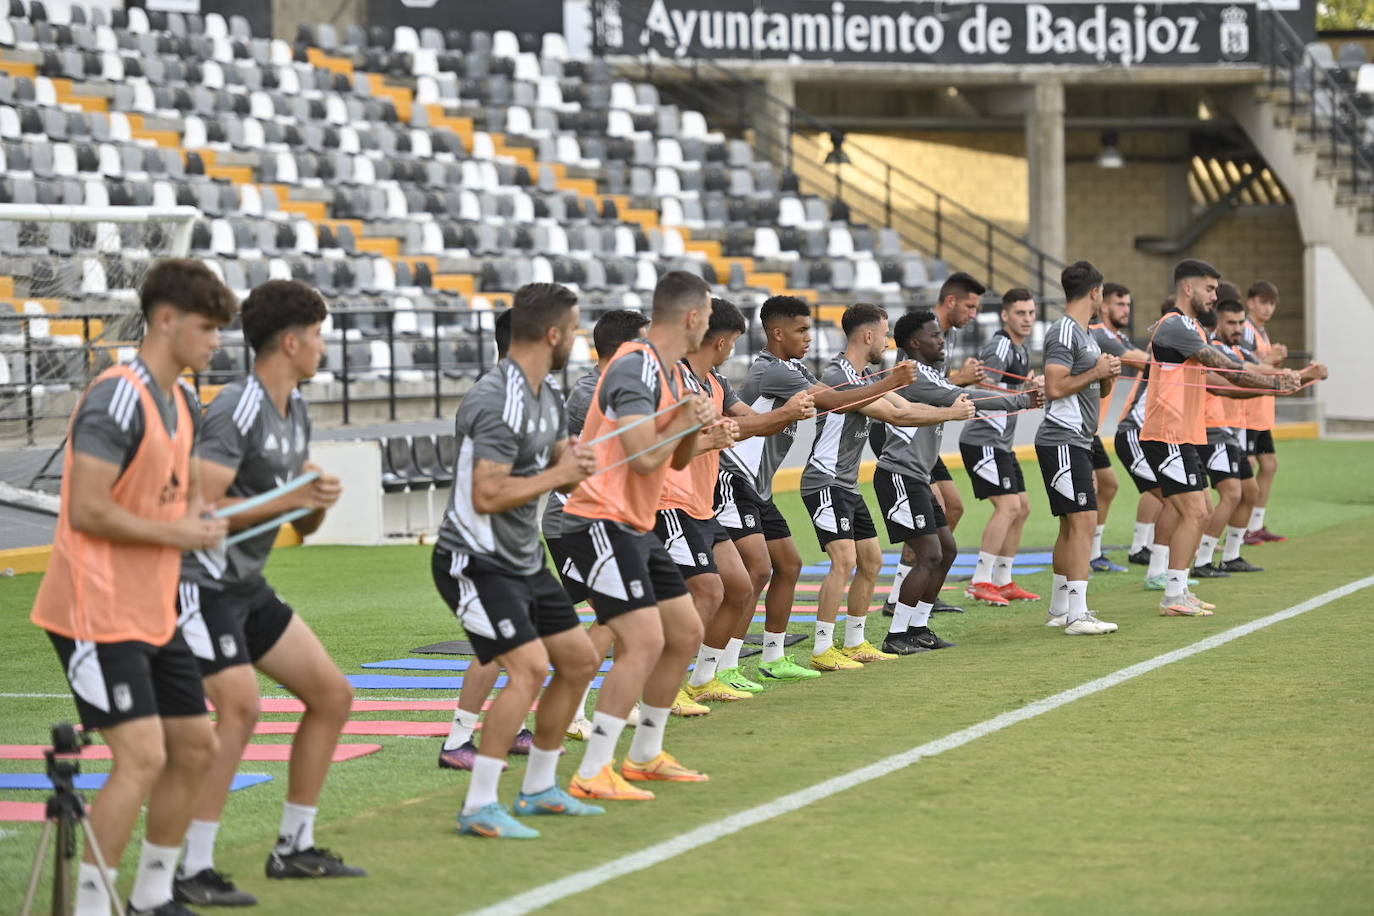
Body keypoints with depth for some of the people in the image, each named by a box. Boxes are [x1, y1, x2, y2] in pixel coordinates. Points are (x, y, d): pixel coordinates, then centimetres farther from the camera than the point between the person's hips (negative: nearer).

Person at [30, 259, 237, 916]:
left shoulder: (182, 401, 11)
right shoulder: (118, 399, -19)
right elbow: (87, 511, -23)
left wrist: (199, 517, 5)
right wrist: (174, 533, -15)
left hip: (154, 614, 10)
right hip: (99, 614, -10)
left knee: (194, 747, 12)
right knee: (142, 757, -15)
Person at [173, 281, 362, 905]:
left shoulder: (295, 411, 12)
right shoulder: (236, 410, -18)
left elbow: (301, 524, 17)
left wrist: (319, 502, -7)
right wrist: (290, 499, -23)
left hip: (248, 587, 10)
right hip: (204, 584, -10)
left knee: (332, 694, 10)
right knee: (240, 708, -23)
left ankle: (294, 847, 19)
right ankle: (193, 871, -19)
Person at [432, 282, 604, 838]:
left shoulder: (545, 395, 10)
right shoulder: (500, 403, -23)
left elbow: (562, 467, 24)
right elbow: (487, 495, -29)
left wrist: (574, 465, -1)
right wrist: (557, 475, -18)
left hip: (523, 561, 10)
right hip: (477, 561, -10)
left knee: (579, 662, 13)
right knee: (530, 668, -22)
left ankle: (538, 790, 25)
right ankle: (479, 808, -18)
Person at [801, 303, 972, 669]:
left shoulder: (866, 374, 13)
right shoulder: (838, 377, -19)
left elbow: (906, 407, 13)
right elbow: (895, 415, -20)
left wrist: (953, 408, 1)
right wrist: (951, 414, -13)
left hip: (847, 485, 11)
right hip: (826, 483, -11)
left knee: (871, 561, 12)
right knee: (844, 561, -18)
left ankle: (855, 643, 21)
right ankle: (822, 650, -16)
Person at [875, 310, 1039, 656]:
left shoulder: (931, 375, 18)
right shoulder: (913, 376, -15)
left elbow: (959, 395, 16)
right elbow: (962, 399, -19)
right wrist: (1019, 401, -14)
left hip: (916, 478, 11)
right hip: (899, 476, -11)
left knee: (946, 549, 13)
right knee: (929, 555, -13)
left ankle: (918, 628, 19)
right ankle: (896, 636, -9)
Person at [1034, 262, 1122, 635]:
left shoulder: (1084, 334, 18)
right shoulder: (1064, 332, -13)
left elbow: (1100, 390, 25)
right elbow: (1055, 387, -21)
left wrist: (1108, 375, 5)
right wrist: (1095, 372, -14)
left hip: (1078, 442, 10)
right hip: (1062, 440, -10)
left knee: (1071, 525, 14)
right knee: (1083, 520, -15)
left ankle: (1059, 609, 21)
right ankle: (1077, 615, -19)